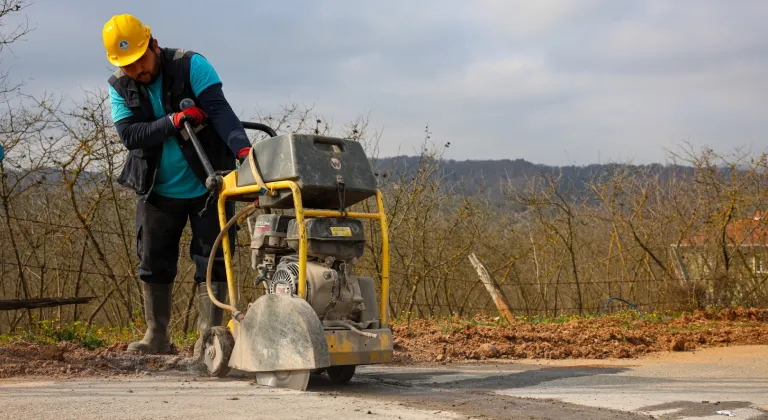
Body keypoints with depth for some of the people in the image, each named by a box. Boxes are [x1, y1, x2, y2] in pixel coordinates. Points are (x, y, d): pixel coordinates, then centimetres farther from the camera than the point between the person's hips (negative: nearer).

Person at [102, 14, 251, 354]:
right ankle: (156, 335, 17)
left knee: (212, 261, -2)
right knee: (153, 263, 7)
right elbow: (129, 135, -16)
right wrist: (173, 121, -29)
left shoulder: (190, 65, -15)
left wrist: (241, 148, -43)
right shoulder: (119, 87, -5)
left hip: (207, 185, -3)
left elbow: (219, 109, -27)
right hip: (156, 191, 3)